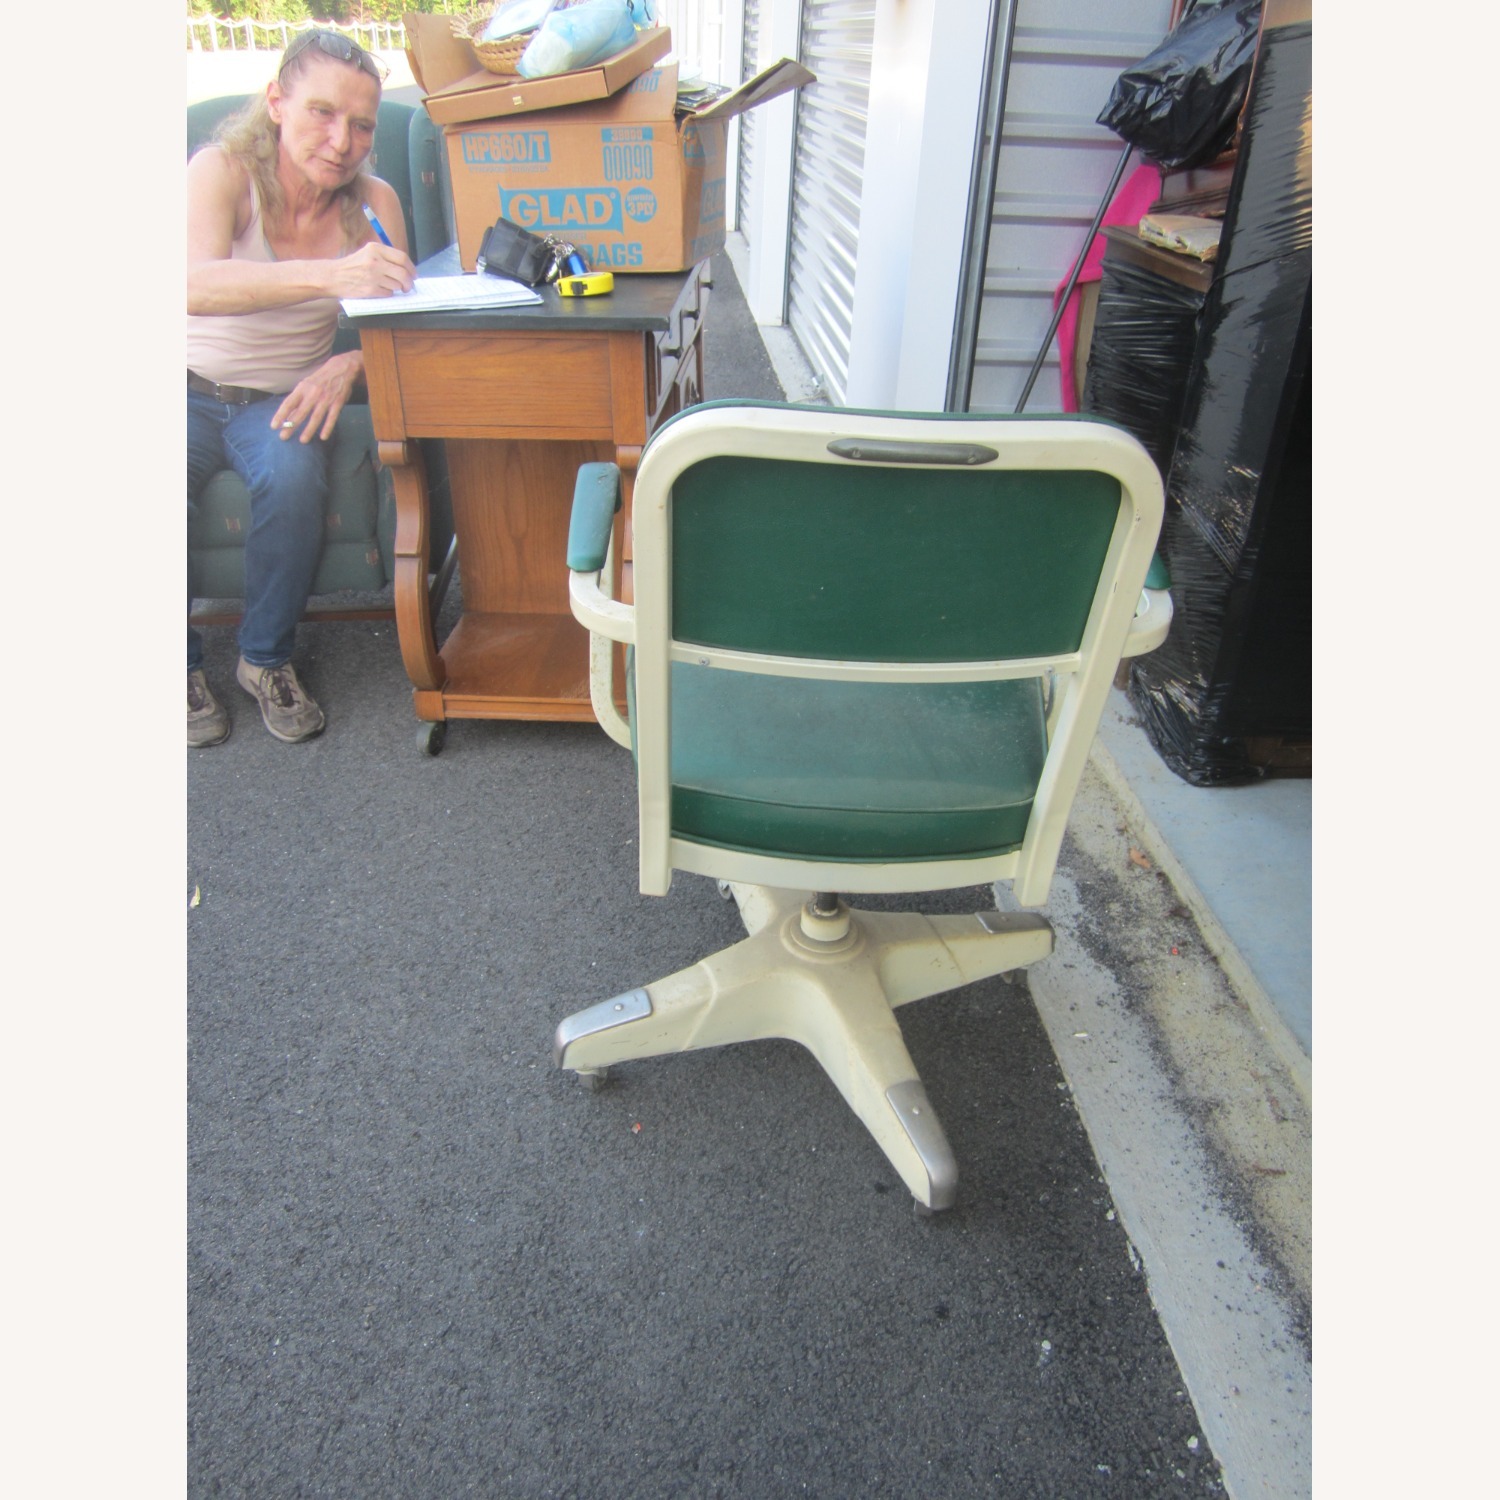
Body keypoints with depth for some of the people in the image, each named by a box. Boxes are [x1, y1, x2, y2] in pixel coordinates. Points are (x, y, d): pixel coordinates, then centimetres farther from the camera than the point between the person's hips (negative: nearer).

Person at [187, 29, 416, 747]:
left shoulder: (373, 201, -3)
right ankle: (180, 667, -3)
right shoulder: (223, 169, -12)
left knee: (292, 479, -32)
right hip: (191, 386, -1)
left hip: (285, 395, 2)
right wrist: (330, 275, -48)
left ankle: (266, 660, -8)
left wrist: (350, 365, -25)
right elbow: (194, 284, -32)